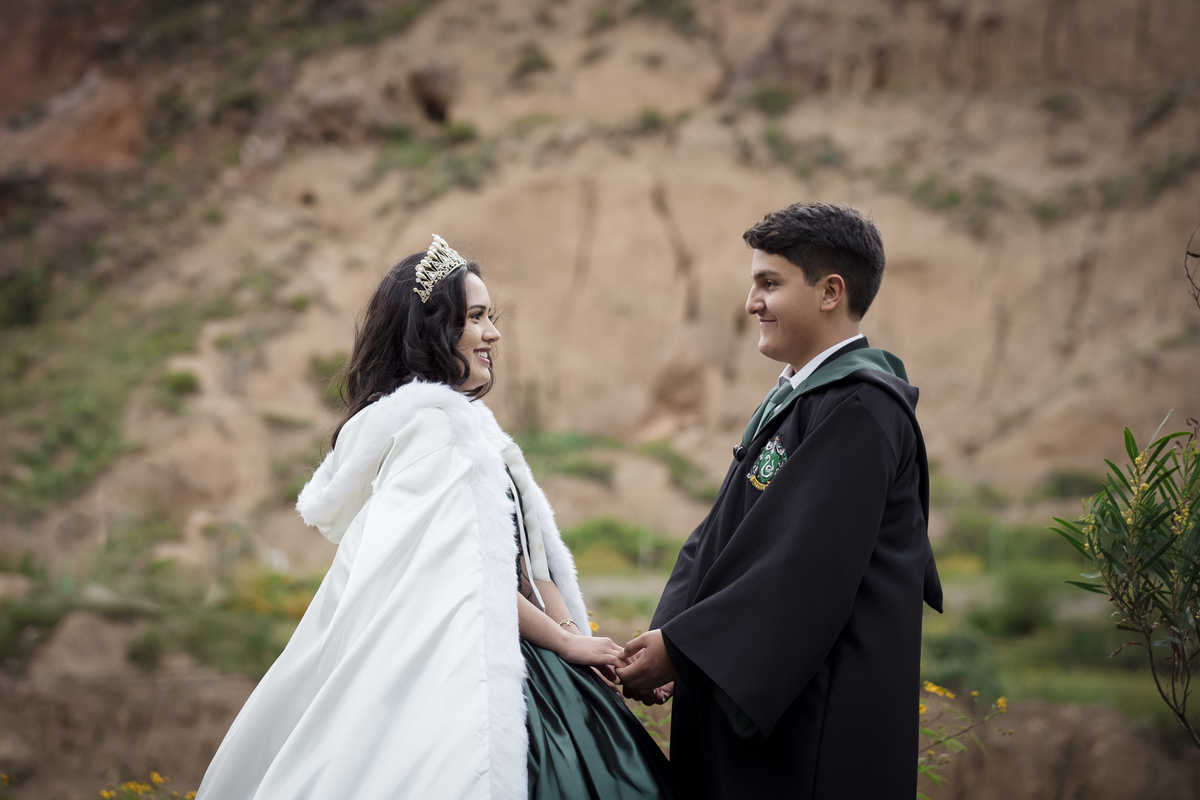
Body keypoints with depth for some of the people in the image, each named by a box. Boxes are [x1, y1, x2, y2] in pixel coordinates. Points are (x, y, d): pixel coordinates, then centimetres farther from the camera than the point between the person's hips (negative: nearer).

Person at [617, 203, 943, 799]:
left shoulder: (859, 406, -16)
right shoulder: (794, 395, 15)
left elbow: (808, 567, -23)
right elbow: (721, 534, 13)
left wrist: (680, 649, -18)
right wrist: (666, 638, -1)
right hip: (751, 689, 9)